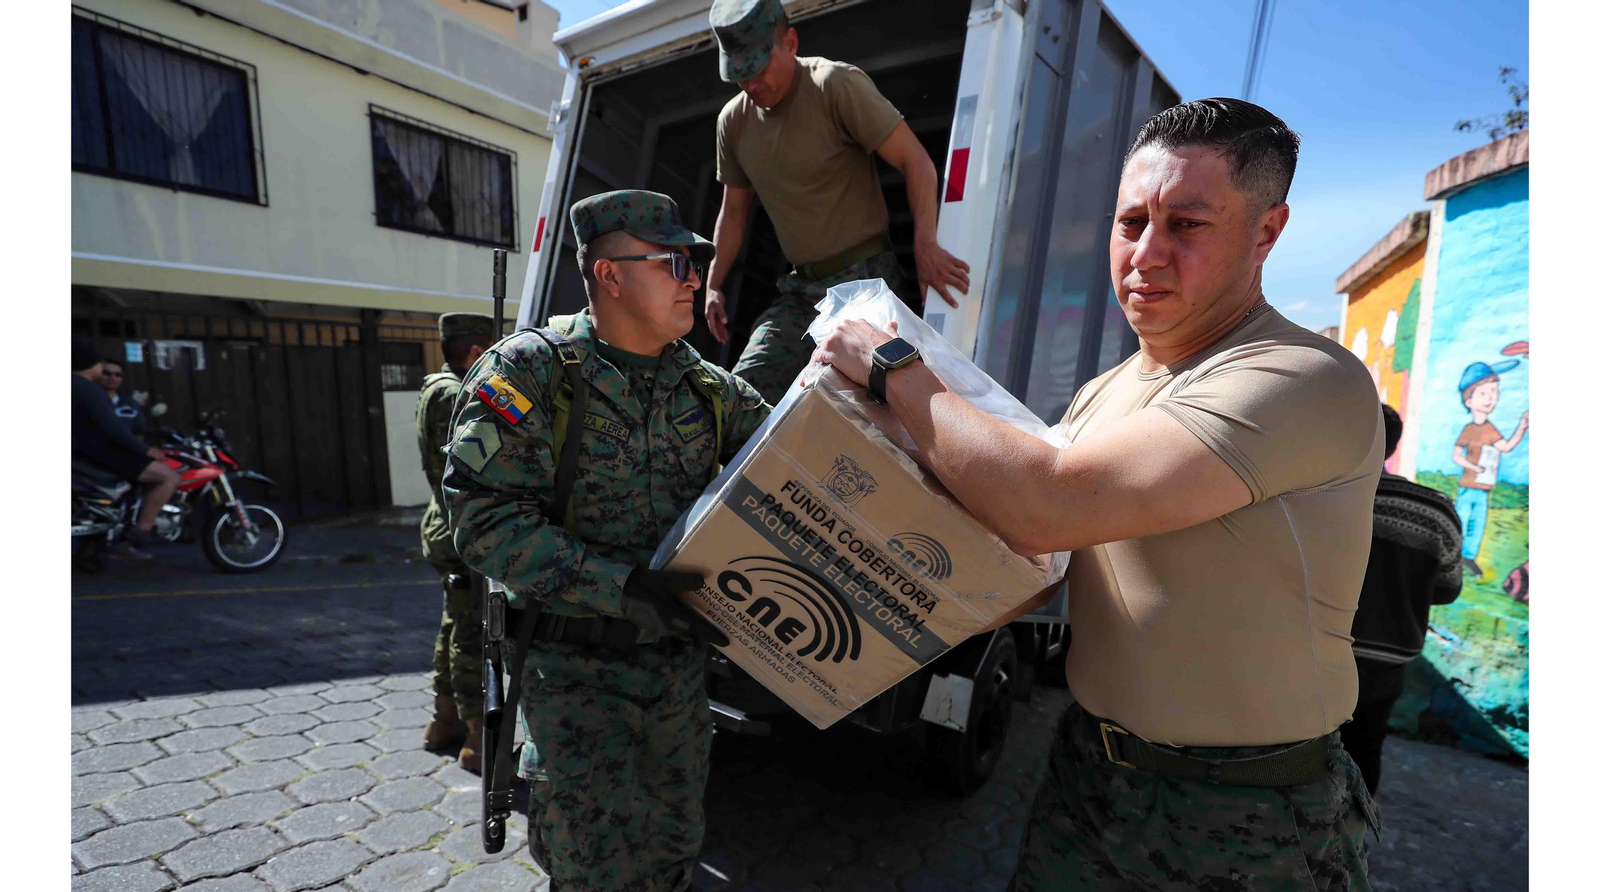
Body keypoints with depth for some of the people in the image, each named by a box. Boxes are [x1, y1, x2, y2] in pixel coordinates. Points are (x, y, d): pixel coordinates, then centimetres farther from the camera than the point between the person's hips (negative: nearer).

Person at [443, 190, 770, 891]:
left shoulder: (705, 385, 3)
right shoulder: (530, 372, -13)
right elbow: (486, 520, -20)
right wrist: (625, 587, -27)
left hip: (680, 659, 5)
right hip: (578, 669, -5)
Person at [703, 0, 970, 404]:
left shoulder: (837, 84, -9)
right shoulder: (733, 120, 10)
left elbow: (916, 161, -13)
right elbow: (734, 211, 21)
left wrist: (926, 245, -27)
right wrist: (713, 286, 14)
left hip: (866, 278, -5)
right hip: (801, 290, 6)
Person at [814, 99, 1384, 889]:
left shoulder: (1309, 382, -23)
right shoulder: (1101, 395, 3)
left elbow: (1043, 507, -34)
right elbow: (1035, 563, 11)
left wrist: (891, 367, -22)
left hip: (1246, 824, -6)